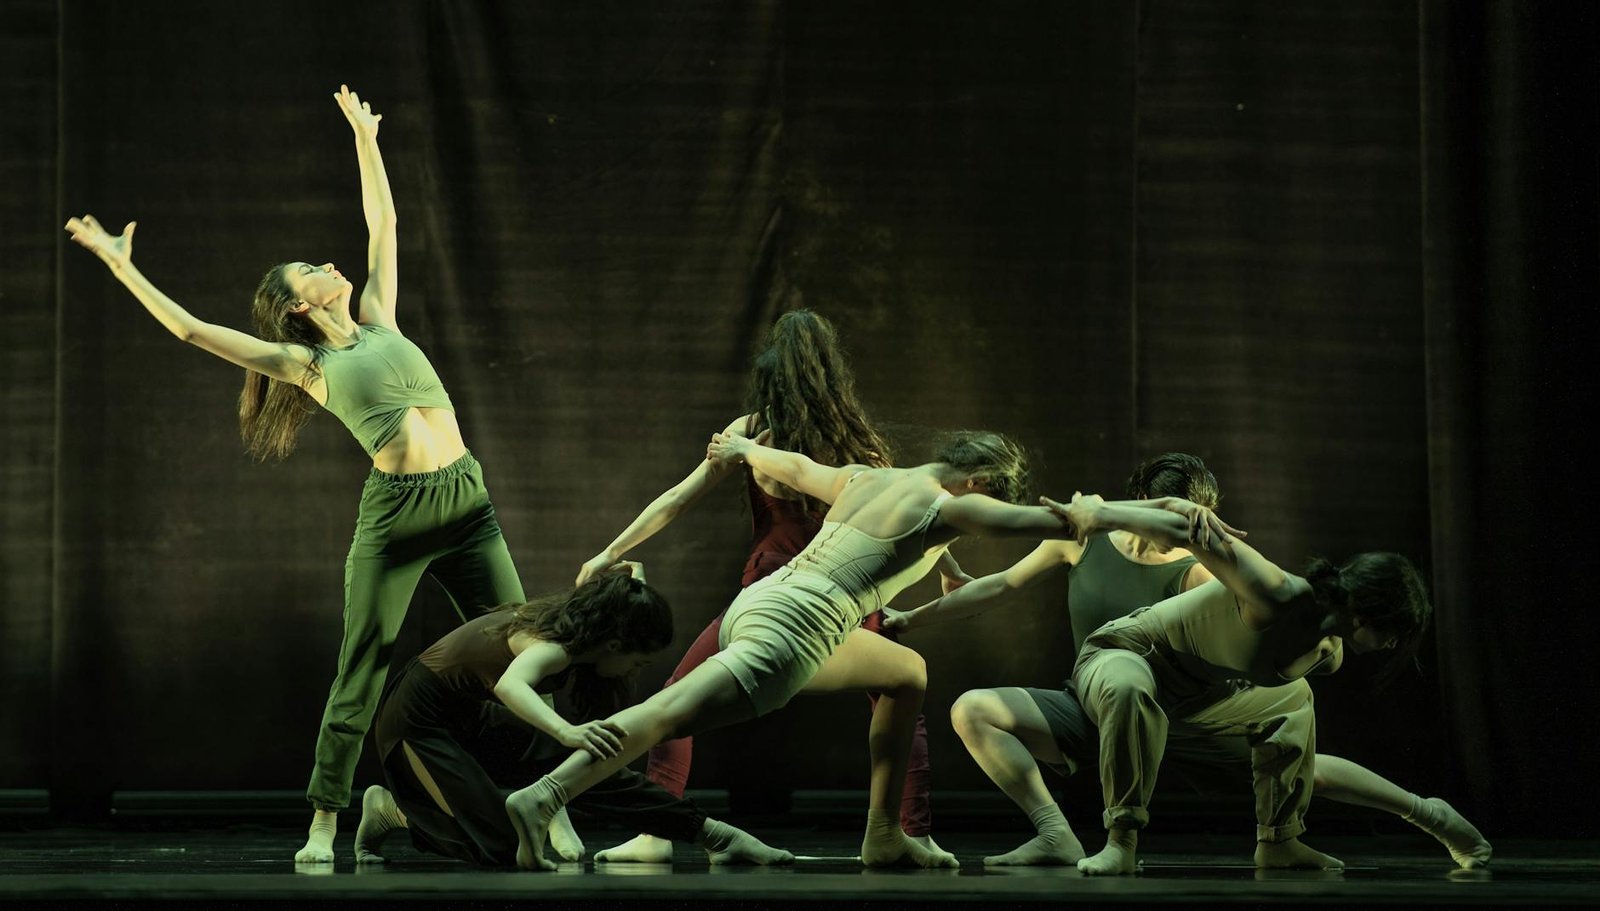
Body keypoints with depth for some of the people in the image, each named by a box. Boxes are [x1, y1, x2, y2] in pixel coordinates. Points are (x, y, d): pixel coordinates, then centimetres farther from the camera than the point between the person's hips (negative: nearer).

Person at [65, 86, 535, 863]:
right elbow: (191, 330, 2)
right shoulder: (305, 363, 4)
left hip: (466, 503, 4)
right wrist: (121, 267, 3)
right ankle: (324, 824, 7)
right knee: (360, 674, -2)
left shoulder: (378, 321, 17)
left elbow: (382, 224, 25)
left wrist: (366, 140, 29)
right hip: (395, 513, -4)